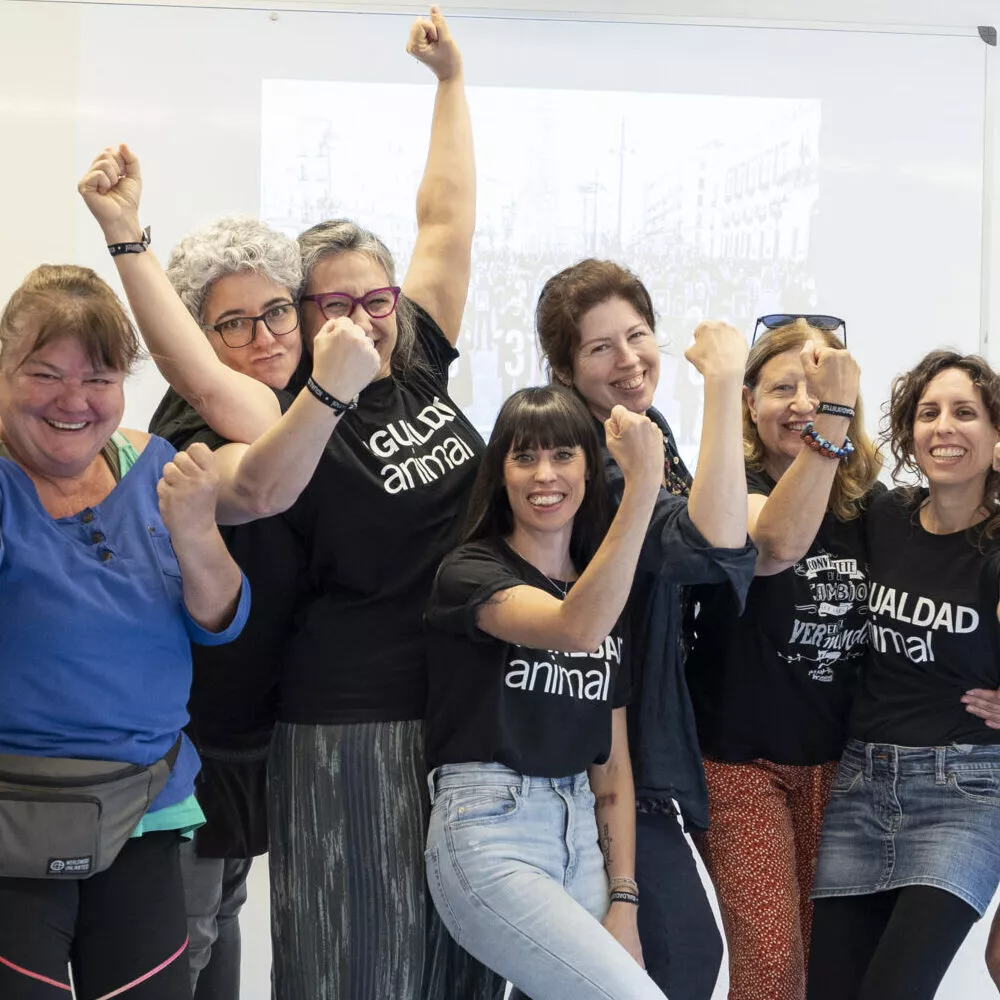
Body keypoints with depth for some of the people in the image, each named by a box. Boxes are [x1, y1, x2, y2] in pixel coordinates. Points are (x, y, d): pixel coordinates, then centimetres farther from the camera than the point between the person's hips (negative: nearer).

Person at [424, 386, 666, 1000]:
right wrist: (644, 484, -30)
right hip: (490, 835, -6)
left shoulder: (607, 596, 14)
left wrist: (623, 901, 4)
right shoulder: (470, 573, -5)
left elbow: (612, 763, 13)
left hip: (580, 834, 7)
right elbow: (577, 628, -26)